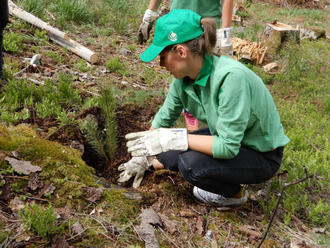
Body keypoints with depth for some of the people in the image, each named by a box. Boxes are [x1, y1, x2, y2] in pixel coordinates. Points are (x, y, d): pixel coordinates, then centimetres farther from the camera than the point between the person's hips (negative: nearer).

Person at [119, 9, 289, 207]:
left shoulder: (231, 76, -34)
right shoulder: (184, 77, -11)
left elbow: (227, 146, -34)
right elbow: (164, 117, 6)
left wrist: (172, 139, -32)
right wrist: (143, 158, 15)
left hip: (262, 156, -7)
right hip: (228, 139, 7)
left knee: (191, 164, -28)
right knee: (165, 155, -5)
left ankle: (235, 194, 0)